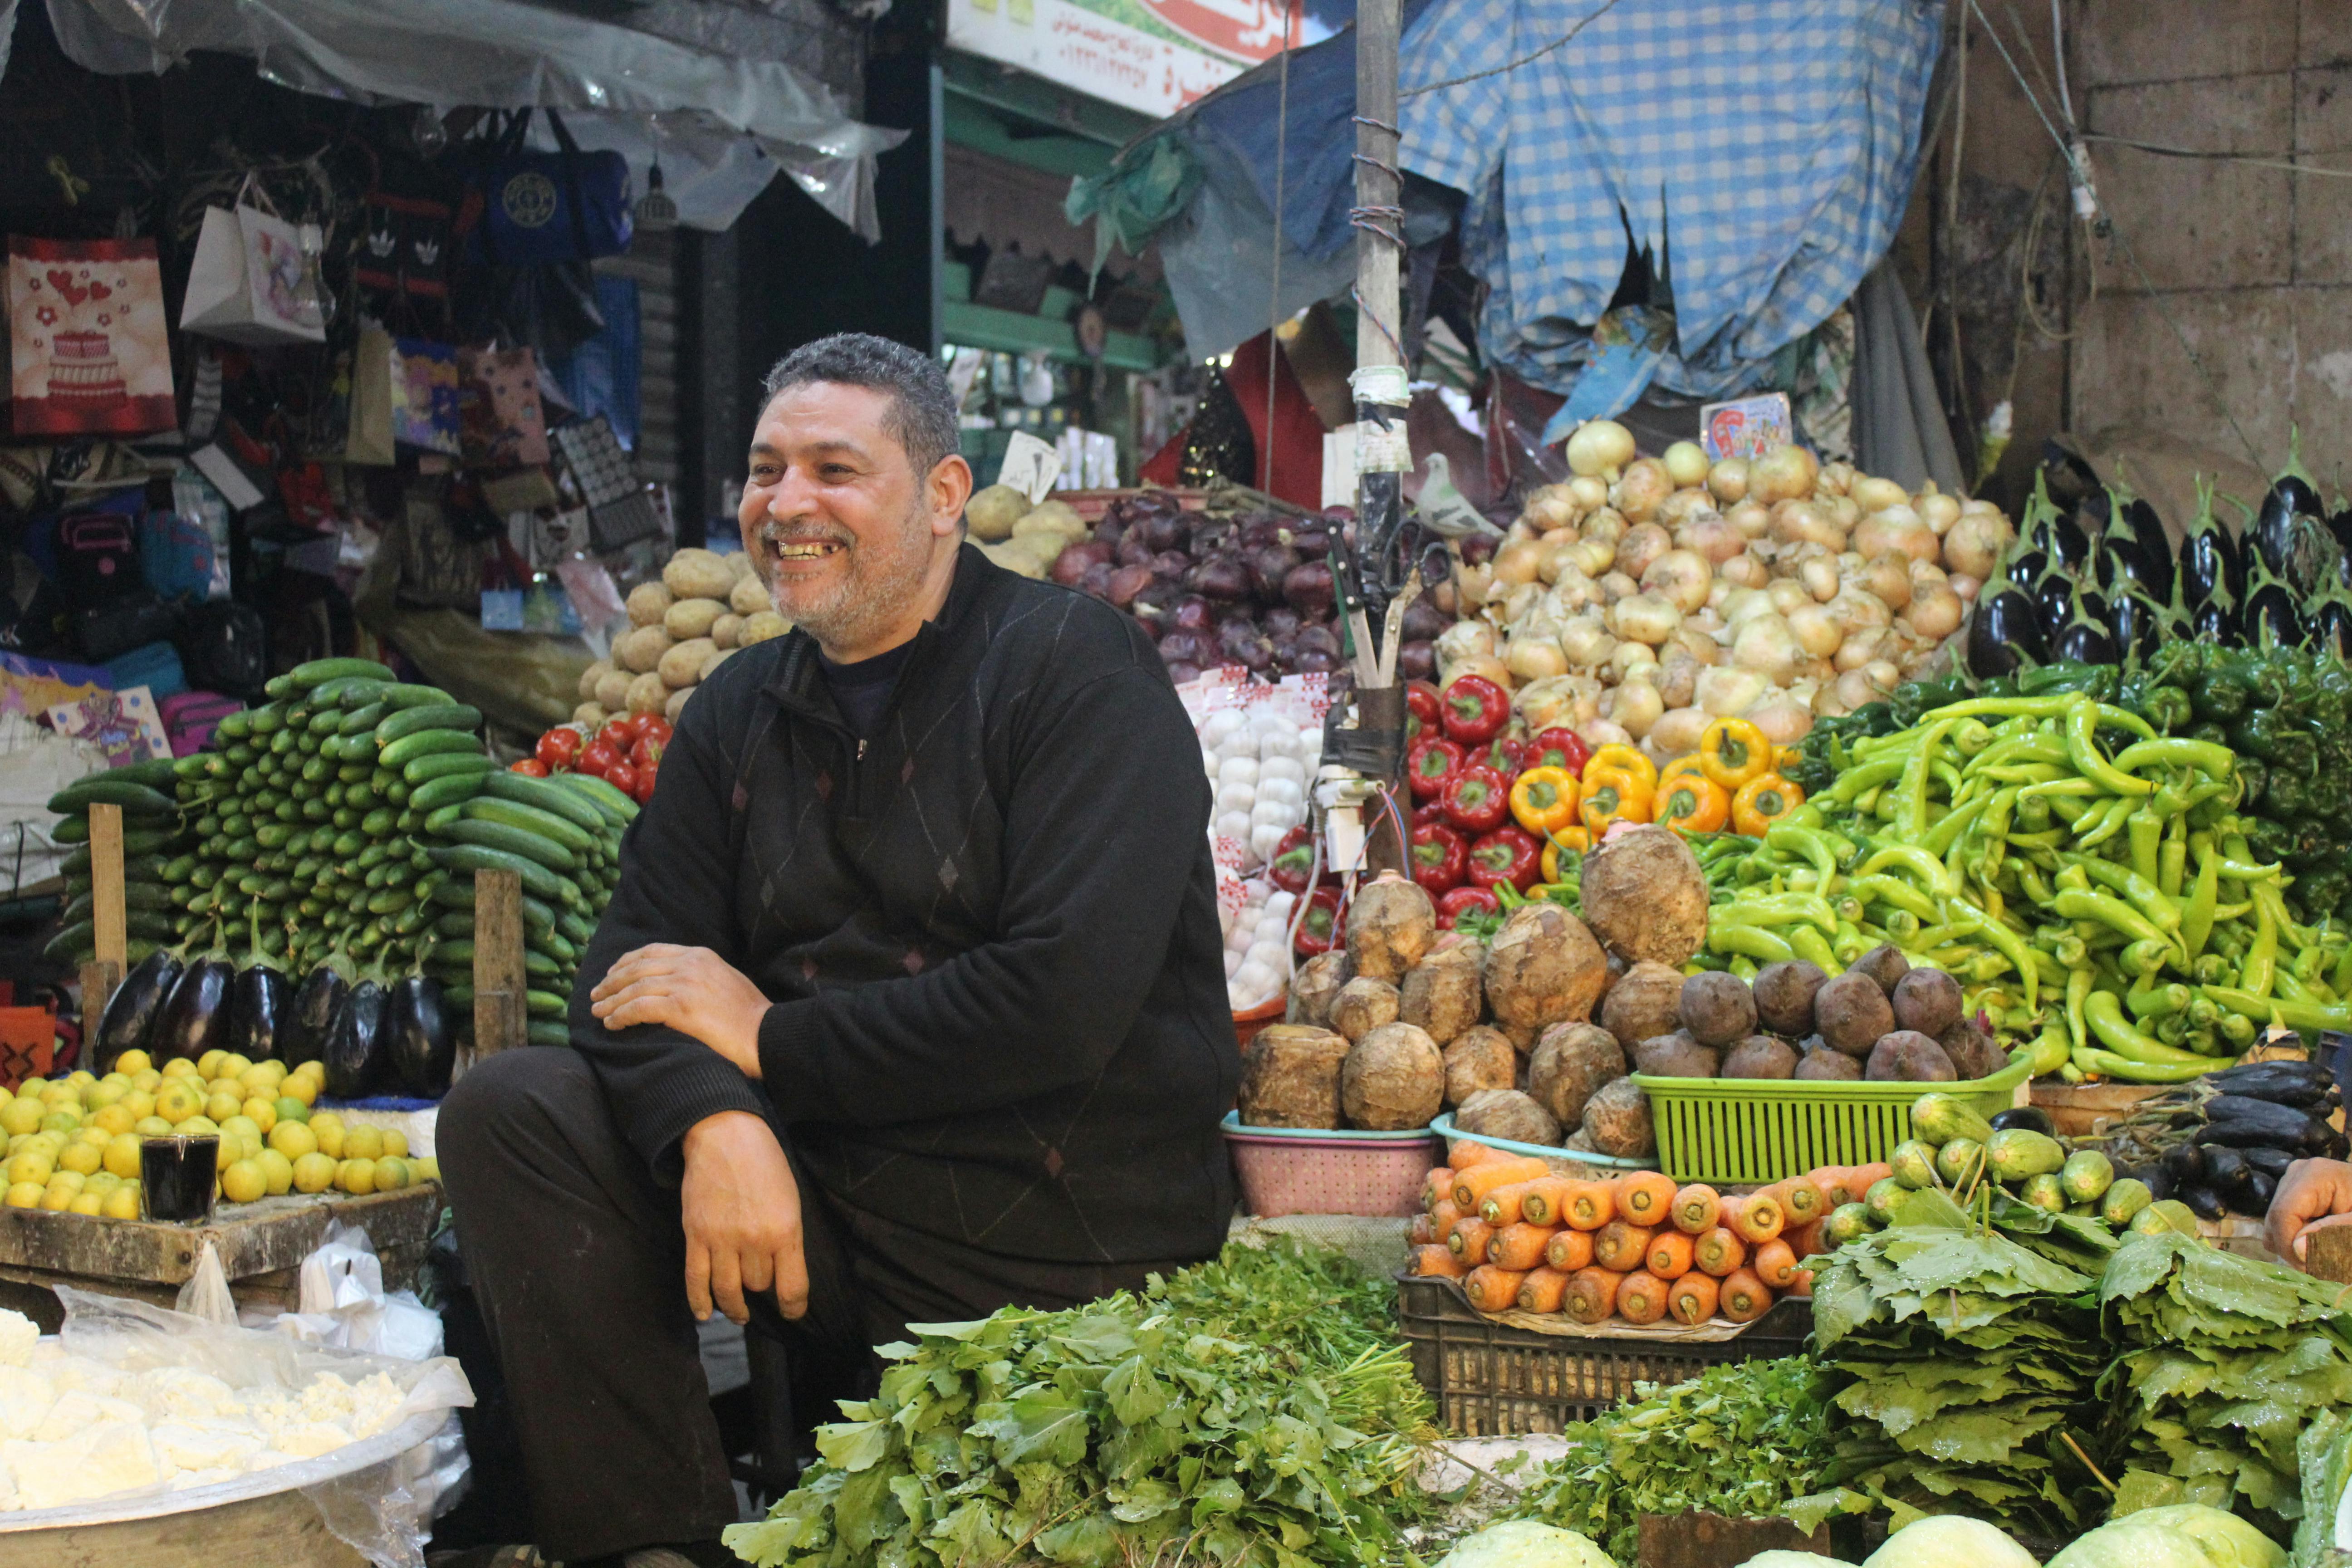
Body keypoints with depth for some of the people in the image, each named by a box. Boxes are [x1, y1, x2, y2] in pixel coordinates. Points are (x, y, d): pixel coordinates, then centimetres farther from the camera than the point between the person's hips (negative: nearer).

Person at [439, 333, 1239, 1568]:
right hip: (821, 1205, 5)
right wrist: (711, 1117, -21)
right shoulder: (741, 710, 11)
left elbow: (1065, 1003, -21)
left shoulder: (1076, 671, -8)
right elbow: (635, 969, 2)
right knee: (509, 1111, -11)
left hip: (1064, 1262, -5)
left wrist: (772, 1038, -13)